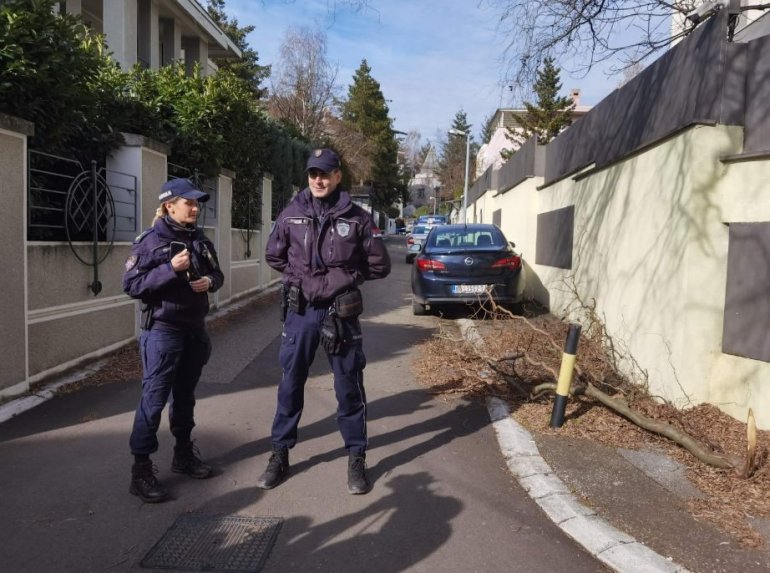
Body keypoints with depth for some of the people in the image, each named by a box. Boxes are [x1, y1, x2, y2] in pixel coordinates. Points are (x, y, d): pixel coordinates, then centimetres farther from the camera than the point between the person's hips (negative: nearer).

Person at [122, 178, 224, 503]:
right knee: (154, 398, -4)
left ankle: (184, 453, 31)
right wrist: (171, 269, -24)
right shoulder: (150, 241, -10)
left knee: (185, 395, 17)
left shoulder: (200, 241, 7)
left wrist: (210, 281, -8)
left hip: (195, 329, 6)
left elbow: (217, 274, 15)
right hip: (163, 330, -6)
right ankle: (141, 469, 4)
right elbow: (131, 285, -15)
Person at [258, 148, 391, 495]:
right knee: (290, 385, 10)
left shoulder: (356, 218, -3)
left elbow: (379, 265, 3)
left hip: (340, 312, -1)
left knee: (349, 387, 6)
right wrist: (299, 274, 8)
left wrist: (345, 276, 0)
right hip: (300, 311, 2)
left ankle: (356, 458, 21)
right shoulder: (292, 214, 2)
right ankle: (280, 455, 25)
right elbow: (273, 255, 15)